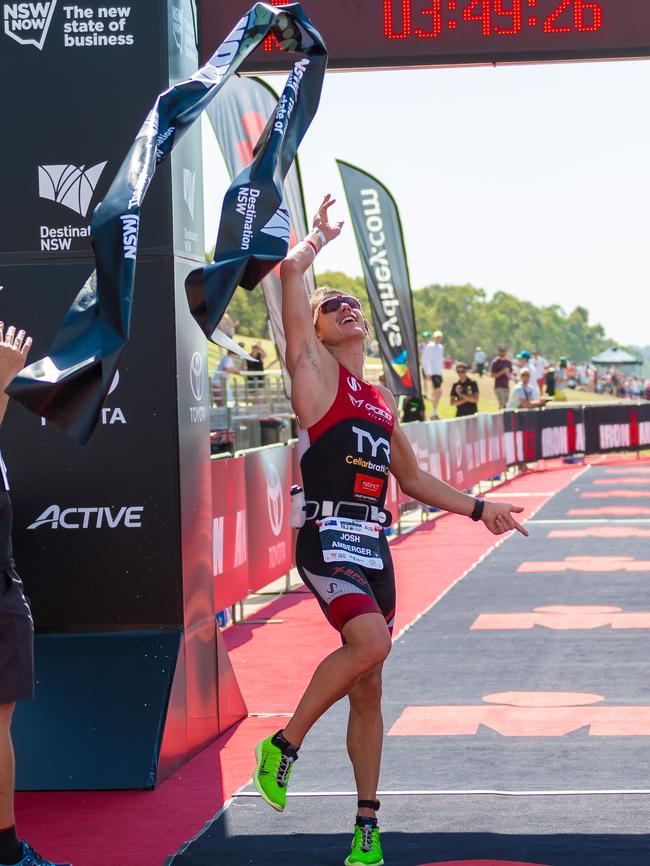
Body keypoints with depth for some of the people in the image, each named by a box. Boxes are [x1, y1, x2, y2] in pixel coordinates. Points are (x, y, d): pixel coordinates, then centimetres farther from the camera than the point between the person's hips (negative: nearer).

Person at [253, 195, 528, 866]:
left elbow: (411, 477, 30)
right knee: (370, 642, -29)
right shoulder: (315, 369, 2)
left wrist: (478, 509, 25)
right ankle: (284, 746, -11)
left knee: (369, 689, 9)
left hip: (374, 548, 7)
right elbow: (291, 269, -7)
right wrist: (320, 236, 11)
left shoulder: (382, 400, 20)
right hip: (329, 540, -7)